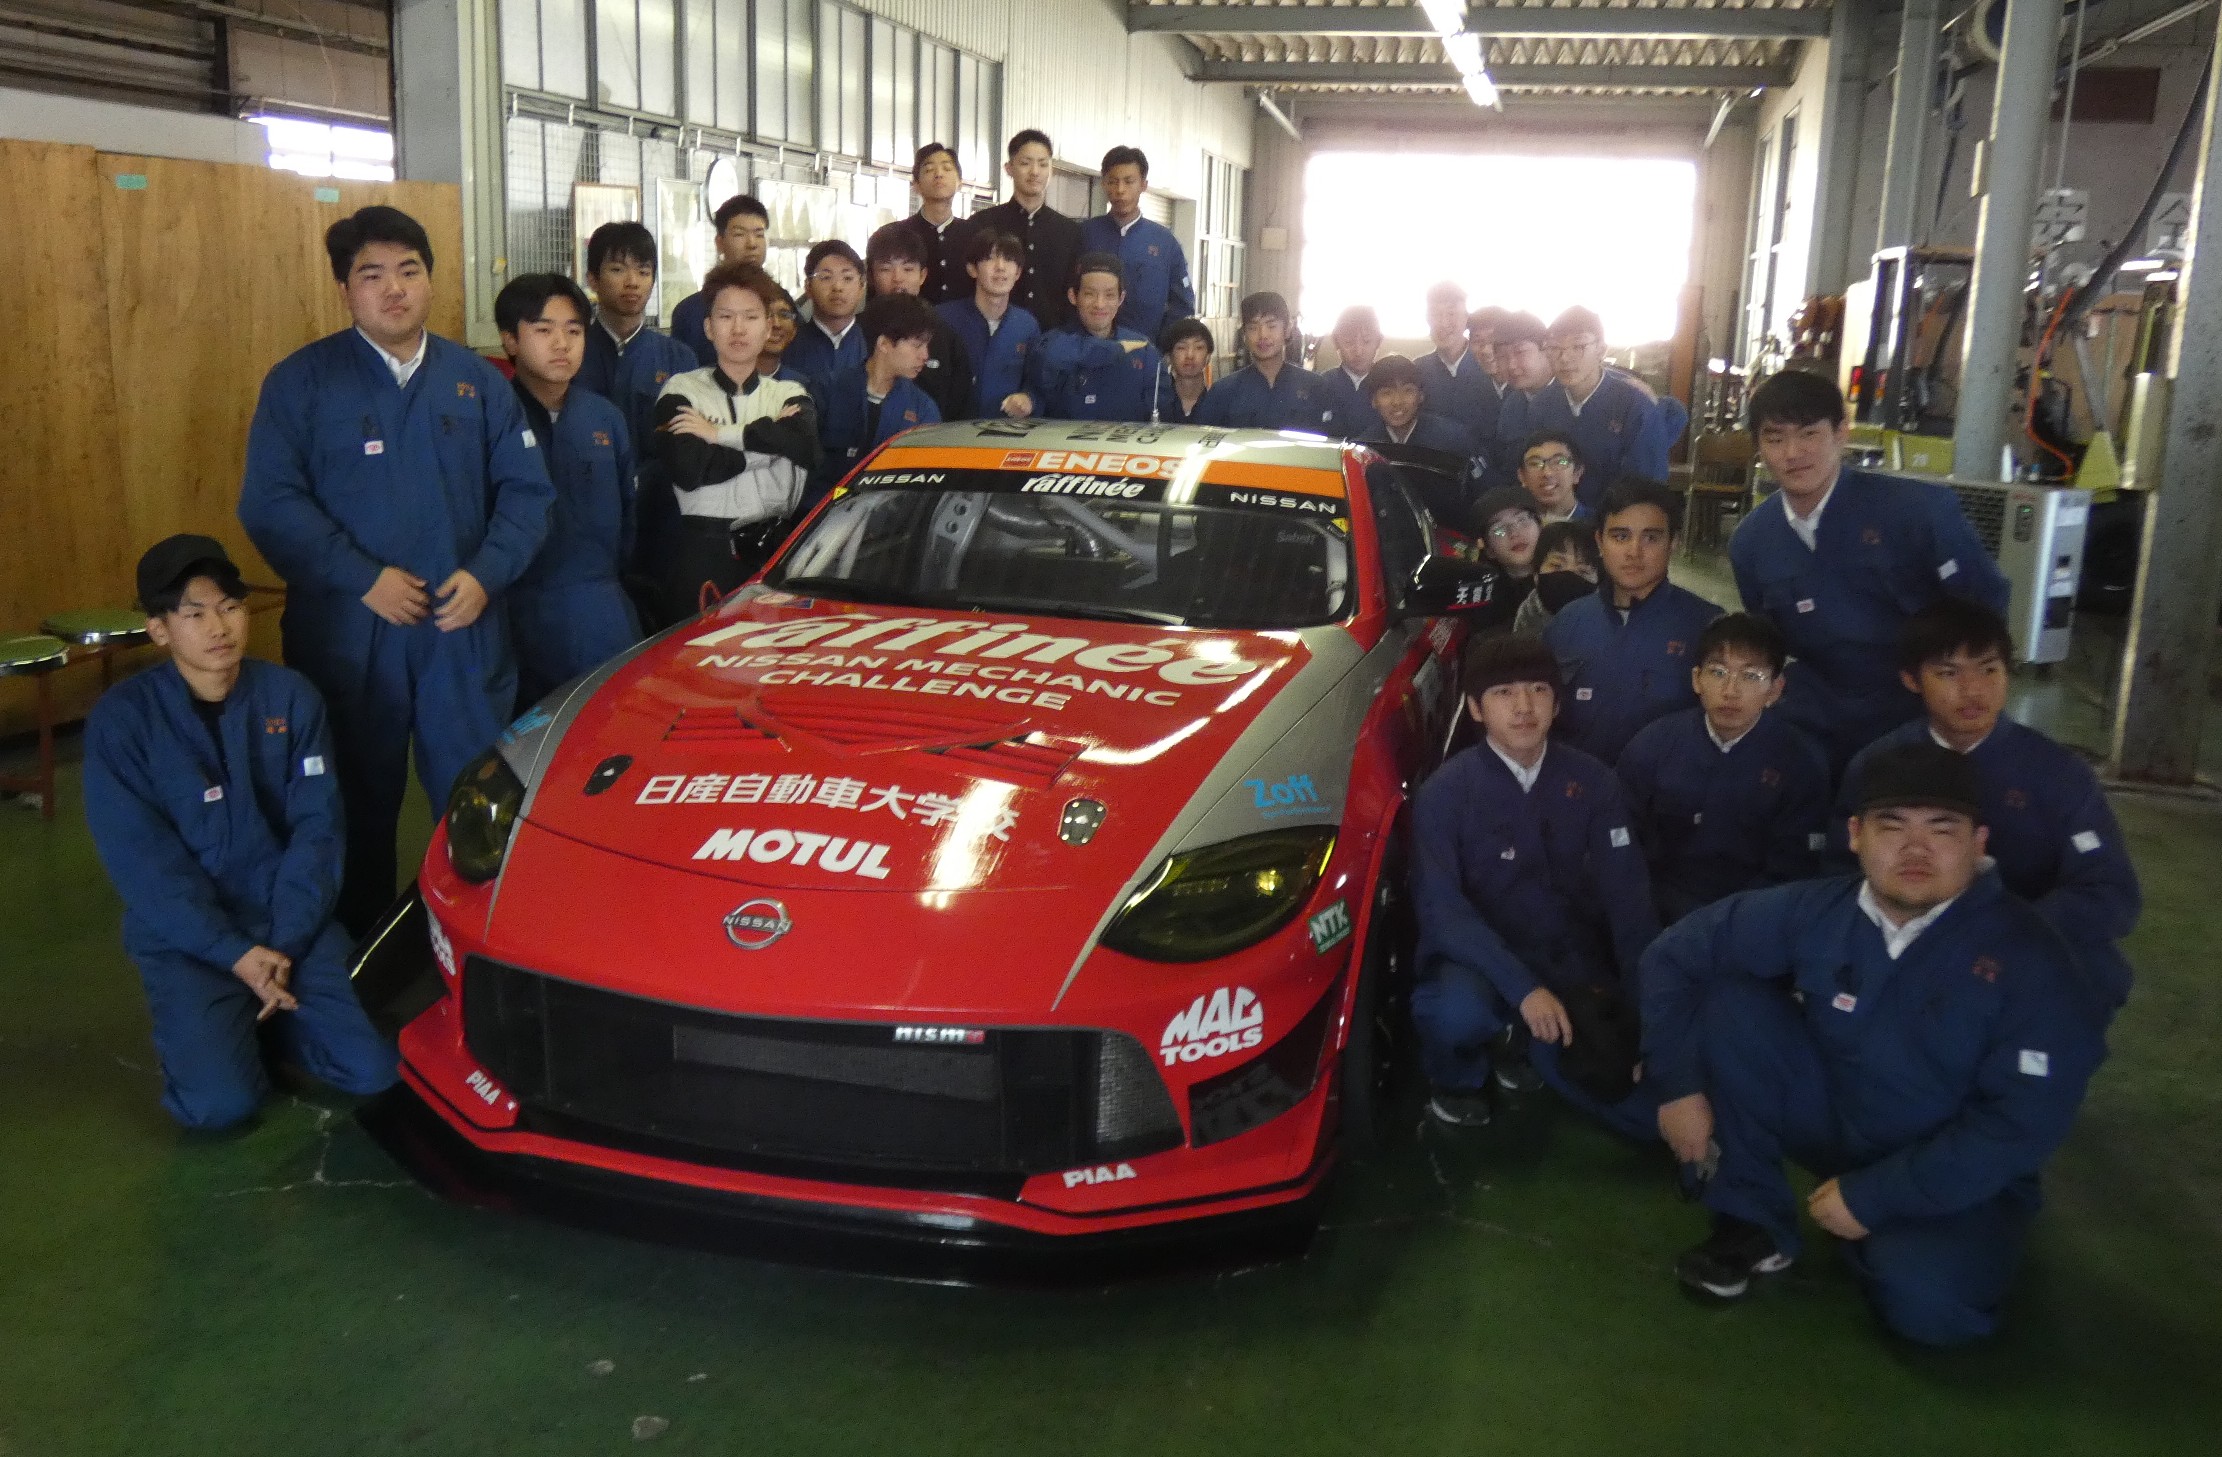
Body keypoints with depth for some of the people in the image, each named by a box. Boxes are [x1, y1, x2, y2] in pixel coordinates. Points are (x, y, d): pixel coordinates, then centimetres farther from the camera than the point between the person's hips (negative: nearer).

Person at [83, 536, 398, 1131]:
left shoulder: (290, 696, -3)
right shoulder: (120, 719, -10)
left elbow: (317, 827, -3)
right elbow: (142, 860, -12)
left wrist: (285, 943, -14)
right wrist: (235, 953, -18)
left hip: (291, 920, 3)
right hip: (183, 935, -2)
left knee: (375, 1070, -12)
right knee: (220, 1103, -21)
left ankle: (264, 1016, 16)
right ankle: (194, 1024, 13)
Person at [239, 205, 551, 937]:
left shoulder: (478, 381, 10)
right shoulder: (301, 381, 1)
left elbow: (526, 488, 6)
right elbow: (270, 504, -6)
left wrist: (486, 575, -9)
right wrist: (363, 577, -15)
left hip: (465, 633, 2)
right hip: (345, 636, -2)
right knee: (357, 809, 8)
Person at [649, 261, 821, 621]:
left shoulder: (790, 394, 13)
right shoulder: (682, 390, 6)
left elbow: (808, 447, -10)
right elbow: (688, 469, -11)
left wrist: (720, 433, -9)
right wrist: (769, 442, -2)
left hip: (776, 550, 2)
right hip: (703, 552, -2)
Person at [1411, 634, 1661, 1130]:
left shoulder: (1592, 782, -2)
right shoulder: (1445, 791, -11)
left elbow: (1628, 897, -5)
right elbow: (1441, 909, -19)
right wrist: (1522, 988, -30)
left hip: (1573, 964, 4)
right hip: (1481, 961, -3)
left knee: (1651, 1110, -9)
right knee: (1457, 1011, -38)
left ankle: (1524, 1043, 18)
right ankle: (1457, 1079, 0)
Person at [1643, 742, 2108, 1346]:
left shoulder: (2028, 957, -21)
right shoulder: (1814, 911, -11)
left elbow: (2024, 1123, -23)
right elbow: (1676, 955, -5)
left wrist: (1874, 1197, -22)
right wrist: (1678, 1084, -13)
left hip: (1954, 1176, -3)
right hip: (1831, 1116, 4)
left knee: (1926, 1302, -34)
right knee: (1728, 1001, -18)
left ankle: (1889, 1239, 4)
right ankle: (1753, 1222, -5)